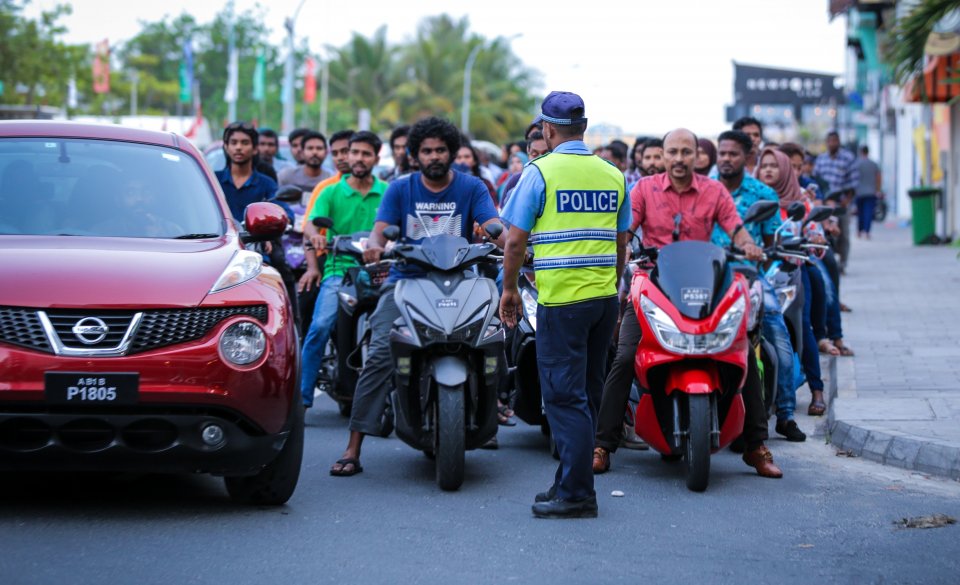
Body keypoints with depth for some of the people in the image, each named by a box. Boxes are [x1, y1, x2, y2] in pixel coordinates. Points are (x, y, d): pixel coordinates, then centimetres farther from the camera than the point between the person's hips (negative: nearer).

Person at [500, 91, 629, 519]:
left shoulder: (541, 172, -7)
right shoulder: (613, 175, 9)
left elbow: (516, 239, -7)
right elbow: (621, 243, 15)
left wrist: (509, 288, 6)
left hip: (561, 299, -6)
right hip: (605, 296, 6)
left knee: (565, 396, -4)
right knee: (587, 394, 13)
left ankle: (577, 494, -6)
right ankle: (571, 481, 21)